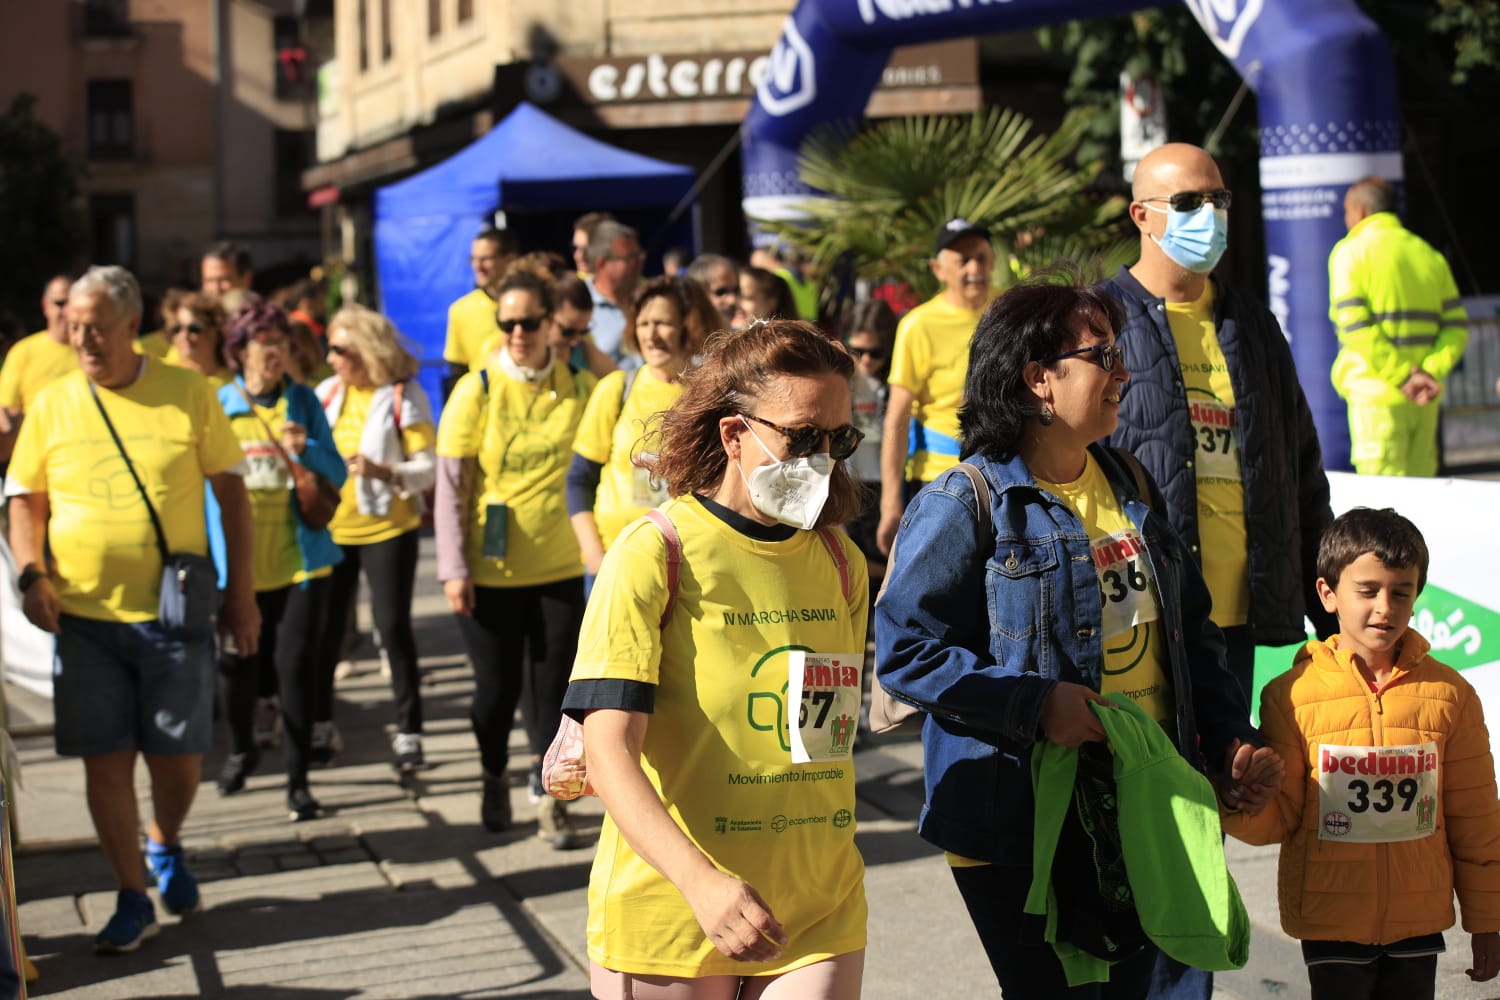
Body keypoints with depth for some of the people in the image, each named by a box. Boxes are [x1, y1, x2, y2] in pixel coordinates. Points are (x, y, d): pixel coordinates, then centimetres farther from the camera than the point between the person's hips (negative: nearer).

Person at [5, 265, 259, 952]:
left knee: (178, 757, 2)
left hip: (174, 612, -1)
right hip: (82, 614, 1)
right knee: (105, 758, 2)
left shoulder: (188, 395, -1)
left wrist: (240, 591, 0)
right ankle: (133, 900, 16)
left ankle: (164, 846, 34)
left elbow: (231, 491, 4)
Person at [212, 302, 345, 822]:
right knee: (239, 662, 9)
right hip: (238, 561, 0)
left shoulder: (304, 401, 3)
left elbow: (335, 475, 5)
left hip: (299, 559, 0)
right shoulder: (218, 405, 1)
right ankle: (241, 749, 38)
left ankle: (298, 780, 6)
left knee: (296, 666, -3)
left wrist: (306, 450, -15)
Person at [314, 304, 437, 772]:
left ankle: (408, 731, 5)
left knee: (393, 624, -3)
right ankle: (320, 724, 20)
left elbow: (428, 468, -11)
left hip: (387, 527, -5)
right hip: (331, 526, 5)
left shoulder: (404, 396, -8)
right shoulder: (328, 393, 6)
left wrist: (382, 471, -27)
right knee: (324, 626, 7)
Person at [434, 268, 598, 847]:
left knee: (553, 688, 6)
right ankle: (494, 781, 34)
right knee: (497, 687, 10)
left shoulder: (579, 387, 0)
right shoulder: (476, 391, -6)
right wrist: (454, 569, -9)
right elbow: (451, 487, -6)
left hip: (559, 568, 1)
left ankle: (551, 800, 19)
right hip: (491, 572, -1)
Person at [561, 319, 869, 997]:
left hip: (819, 915, 4)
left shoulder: (840, 561, 8)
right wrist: (703, 881, -32)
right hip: (667, 911, -4)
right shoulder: (654, 555, -11)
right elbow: (608, 751, -21)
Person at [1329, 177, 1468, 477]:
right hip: (1425, 402, 5)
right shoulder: (1429, 255, 14)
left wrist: (1403, 376, -14)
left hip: (1375, 393, -5)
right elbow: (1456, 329, 5)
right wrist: (1430, 371, -6)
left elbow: (1356, 328, -14)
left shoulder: (1350, 252, -2)